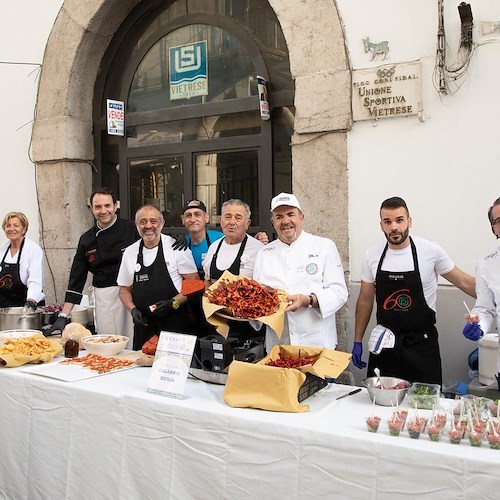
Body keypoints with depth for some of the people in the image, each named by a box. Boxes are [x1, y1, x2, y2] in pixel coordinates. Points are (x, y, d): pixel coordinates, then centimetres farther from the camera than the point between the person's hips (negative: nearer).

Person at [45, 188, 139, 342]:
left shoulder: (131, 229, -1)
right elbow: (77, 278, 9)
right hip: (104, 298, 3)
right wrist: (64, 316, 6)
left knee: (134, 345, -4)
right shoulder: (87, 239, 8)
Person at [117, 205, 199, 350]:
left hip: (174, 324, -3)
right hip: (143, 325, 4)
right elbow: (124, 289, 16)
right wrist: (133, 309, -1)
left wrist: (173, 303, -15)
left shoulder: (177, 248, -4)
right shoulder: (130, 252, 8)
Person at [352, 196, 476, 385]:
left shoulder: (431, 251, -9)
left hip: (421, 344, -2)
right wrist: (357, 342, 9)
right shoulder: (372, 256, -1)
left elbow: (464, 283, 2)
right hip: (384, 344, 2)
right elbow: (365, 299, 8)